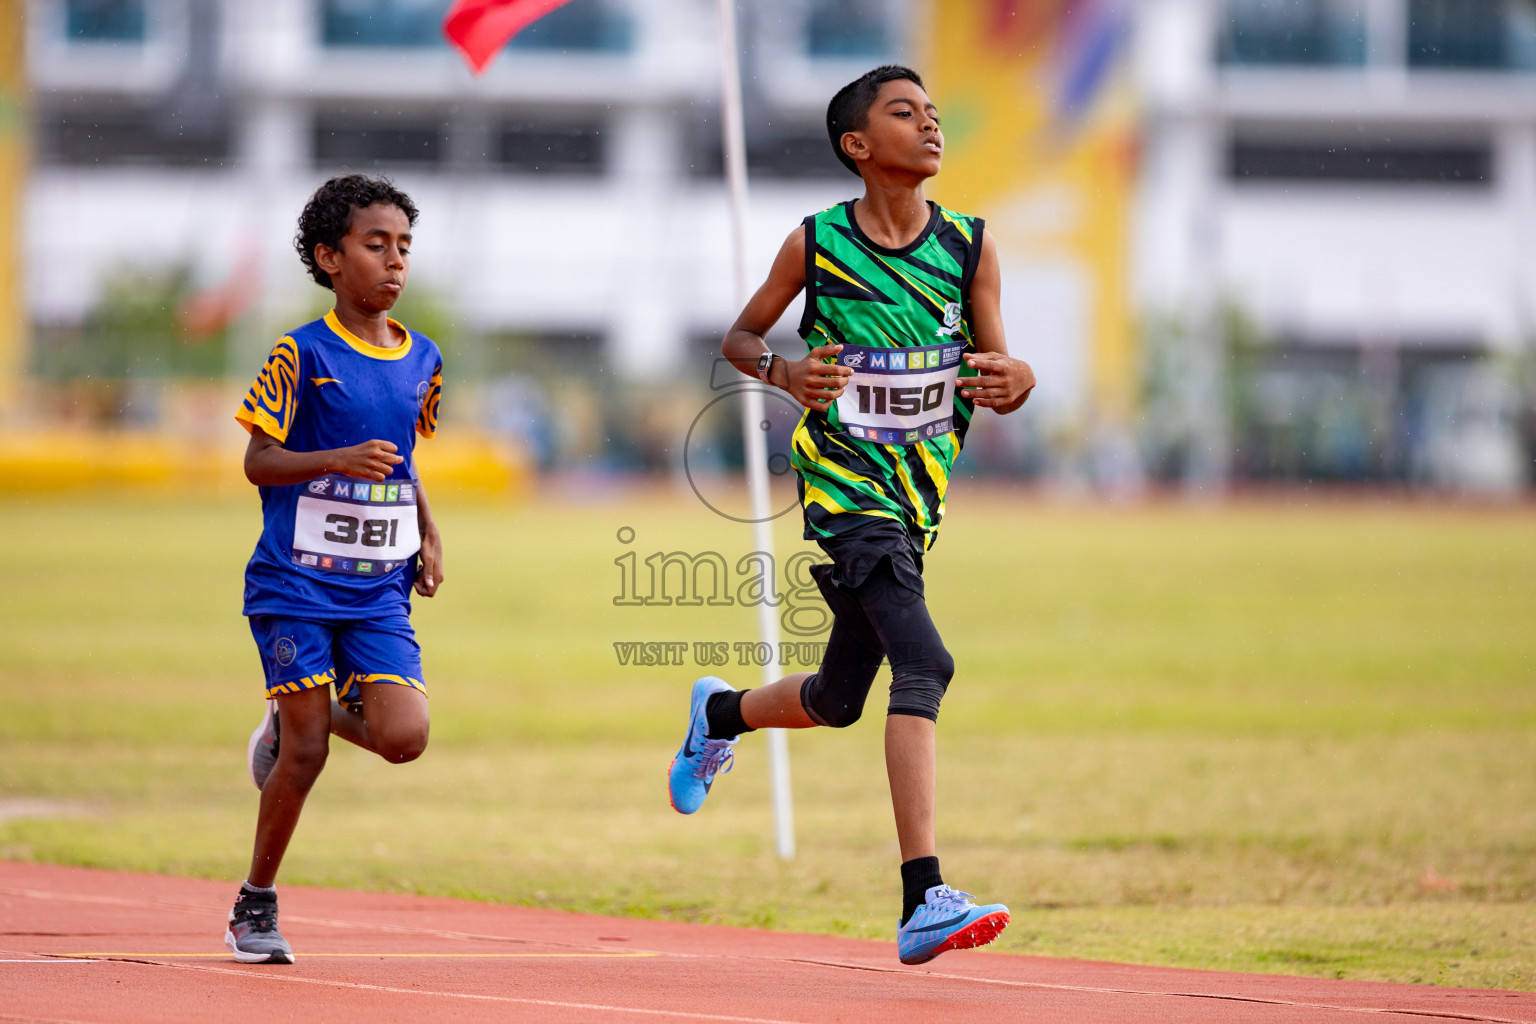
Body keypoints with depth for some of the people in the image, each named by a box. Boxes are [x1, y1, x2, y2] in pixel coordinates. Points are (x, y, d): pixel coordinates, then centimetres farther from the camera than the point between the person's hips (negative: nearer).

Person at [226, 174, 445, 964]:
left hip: (378, 588, 4)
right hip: (296, 580, -4)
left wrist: (427, 535, 10)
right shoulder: (302, 355, -7)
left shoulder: (422, 361, 9)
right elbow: (257, 461, -7)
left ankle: (291, 720, 18)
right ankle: (256, 905, 14)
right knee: (306, 753, -5)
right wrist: (338, 461, -22)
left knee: (403, 736, -13)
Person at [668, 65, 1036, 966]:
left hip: (920, 492, 5)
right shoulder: (816, 244, -6)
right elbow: (741, 337, 8)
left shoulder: (971, 247, 1)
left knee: (836, 702, 16)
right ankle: (923, 902, -30)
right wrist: (784, 371, -13)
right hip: (842, 483, -5)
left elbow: (995, 376, 6)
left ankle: (719, 714, 51)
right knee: (923, 663, -25)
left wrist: (1014, 382, -18)